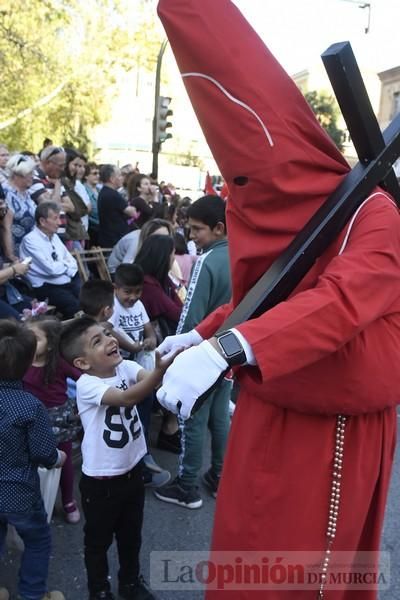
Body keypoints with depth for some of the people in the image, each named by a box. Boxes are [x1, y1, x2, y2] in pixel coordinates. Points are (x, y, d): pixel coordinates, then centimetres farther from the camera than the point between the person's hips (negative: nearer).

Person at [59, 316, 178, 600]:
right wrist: (162, 369, -57)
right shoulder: (86, 385, -26)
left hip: (132, 470, 6)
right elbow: (128, 397, -41)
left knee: (131, 535, 26)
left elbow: (149, 379, -26)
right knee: (98, 541, 18)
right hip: (100, 480, -5)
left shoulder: (125, 366, -8)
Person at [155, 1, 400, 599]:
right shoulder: (263, 214, 5)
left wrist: (228, 349, -46)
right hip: (265, 418, 6)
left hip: (336, 433, -6)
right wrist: (200, 335, 3)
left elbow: (341, 302, -35)